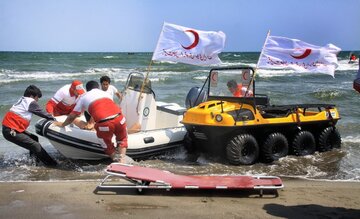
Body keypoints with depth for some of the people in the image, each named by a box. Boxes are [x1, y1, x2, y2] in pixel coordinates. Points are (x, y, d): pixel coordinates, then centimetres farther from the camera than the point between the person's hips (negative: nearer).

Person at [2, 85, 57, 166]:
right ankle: (52, 164, -8)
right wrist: (53, 118, 13)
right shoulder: (30, 102, -9)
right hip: (11, 131, -10)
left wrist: (50, 117, 22)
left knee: (34, 139, 18)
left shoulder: (22, 100, 17)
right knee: (35, 146, -10)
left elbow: (39, 112, 23)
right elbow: (42, 113, -1)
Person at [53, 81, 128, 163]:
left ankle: (115, 158, -3)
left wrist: (62, 124, 44)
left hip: (104, 123, -2)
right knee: (122, 141, 25)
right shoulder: (106, 93, 30)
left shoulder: (83, 97, 21)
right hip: (119, 118, 2)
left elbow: (72, 116, 25)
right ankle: (122, 158, 3)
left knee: (108, 146, 22)